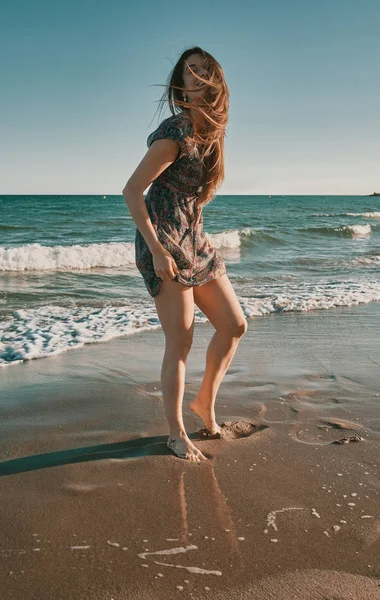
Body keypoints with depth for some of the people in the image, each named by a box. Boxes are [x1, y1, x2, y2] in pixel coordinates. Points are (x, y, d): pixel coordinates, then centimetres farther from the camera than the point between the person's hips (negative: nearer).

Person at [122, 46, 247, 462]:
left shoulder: (210, 131, 12)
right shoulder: (175, 132, -14)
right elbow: (131, 191, -17)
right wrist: (157, 250, -20)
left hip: (194, 241, 9)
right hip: (164, 243, -9)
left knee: (234, 325, 8)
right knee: (180, 342, -4)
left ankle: (205, 401, 26)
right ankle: (176, 433, 12)